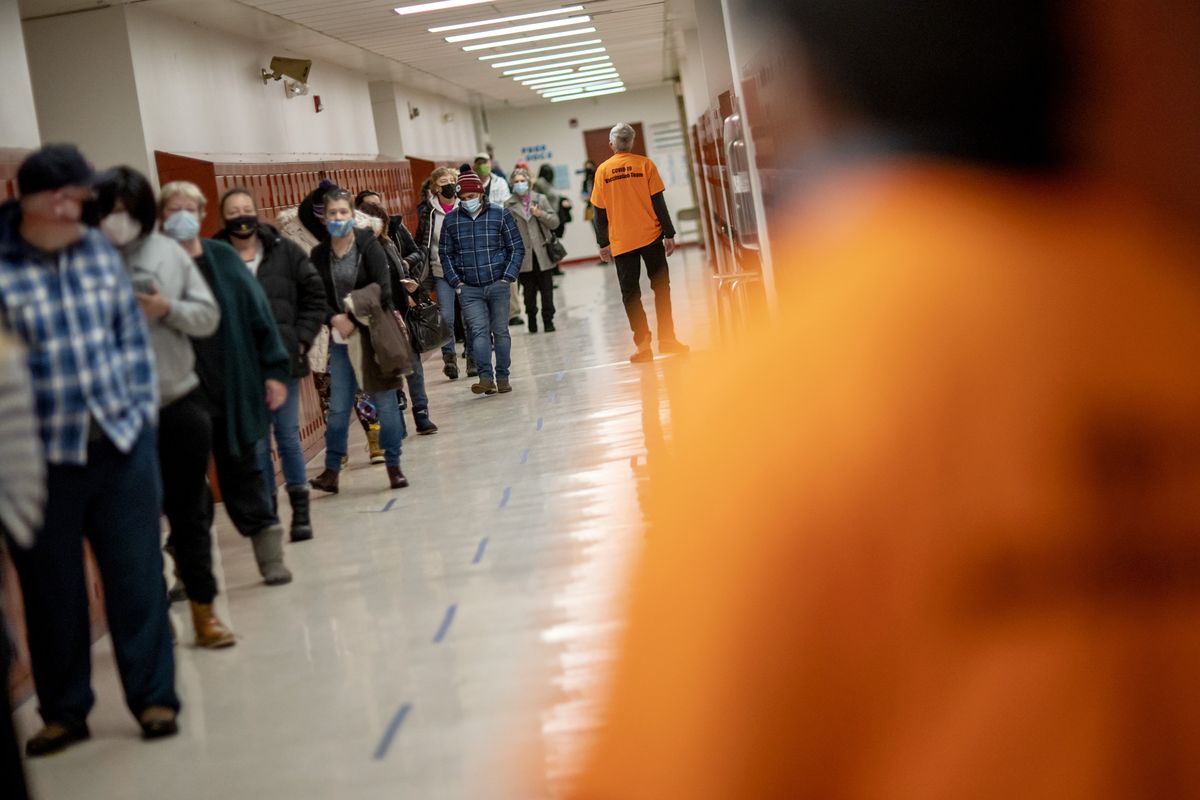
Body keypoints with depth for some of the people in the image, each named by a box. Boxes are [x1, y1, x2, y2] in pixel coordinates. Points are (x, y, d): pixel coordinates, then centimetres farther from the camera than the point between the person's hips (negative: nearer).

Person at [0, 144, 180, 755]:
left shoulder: (98, 250, 5)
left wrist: (142, 407, 6)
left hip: (122, 443, 3)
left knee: (137, 577, 7)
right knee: (52, 590, 9)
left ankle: (154, 698, 19)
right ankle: (63, 711, 24)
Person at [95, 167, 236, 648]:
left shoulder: (169, 253, 2)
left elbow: (209, 317, 5)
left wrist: (169, 309, -12)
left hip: (181, 401, 3)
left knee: (190, 510, 11)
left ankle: (203, 611, 23)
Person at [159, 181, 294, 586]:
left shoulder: (224, 259, 4)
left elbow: (258, 314, 4)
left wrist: (275, 370, 0)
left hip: (233, 392, 1)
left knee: (242, 471, 11)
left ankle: (270, 556, 18)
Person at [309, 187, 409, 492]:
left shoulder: (369, 245, -5)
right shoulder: (319, 254, 4)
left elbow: (382, 290, -12)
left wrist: (356, 321, -14)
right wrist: (335, 319, -15)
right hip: (341, 339, 3)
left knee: (385, 401, 2)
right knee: (338, 406, 3)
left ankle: (393, 466, 12)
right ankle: (332, 470, 10)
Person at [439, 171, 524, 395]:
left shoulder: (500, 215, -1)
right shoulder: (451, 220, 4)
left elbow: (516, 248, 3)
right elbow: (445, 253, 10)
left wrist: (508, 277, -6)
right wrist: (455, 282, 1)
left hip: (497, 284, -1)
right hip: (469, 289, 1)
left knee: (500, 331, 5)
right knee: (478, 330, -10)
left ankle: (502, 377, 12)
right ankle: (485, 377, -13)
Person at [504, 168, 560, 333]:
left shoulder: (541, 199, 6)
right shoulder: (509, 205, 4)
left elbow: (555, 222, 5)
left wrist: (541, 214, -11)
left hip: (542, 253, 1)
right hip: (523, 255, -1)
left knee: (546, 288, 4)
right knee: (529, 290, 3)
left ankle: (548, 320, 13)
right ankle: (532, 319, 15)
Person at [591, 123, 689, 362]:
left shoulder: (603, 170, 1)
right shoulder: (644, 164, -2)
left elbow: (600, 211, 3)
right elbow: (658, 202, -4)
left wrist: (603, 244, 12)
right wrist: (669, 234, 1)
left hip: (621, 242, 1)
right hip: (650, 237, 0)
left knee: (630, 293, 5)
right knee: (661, 287, 10)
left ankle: (643, 344, -3)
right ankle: (666, 339, 8)